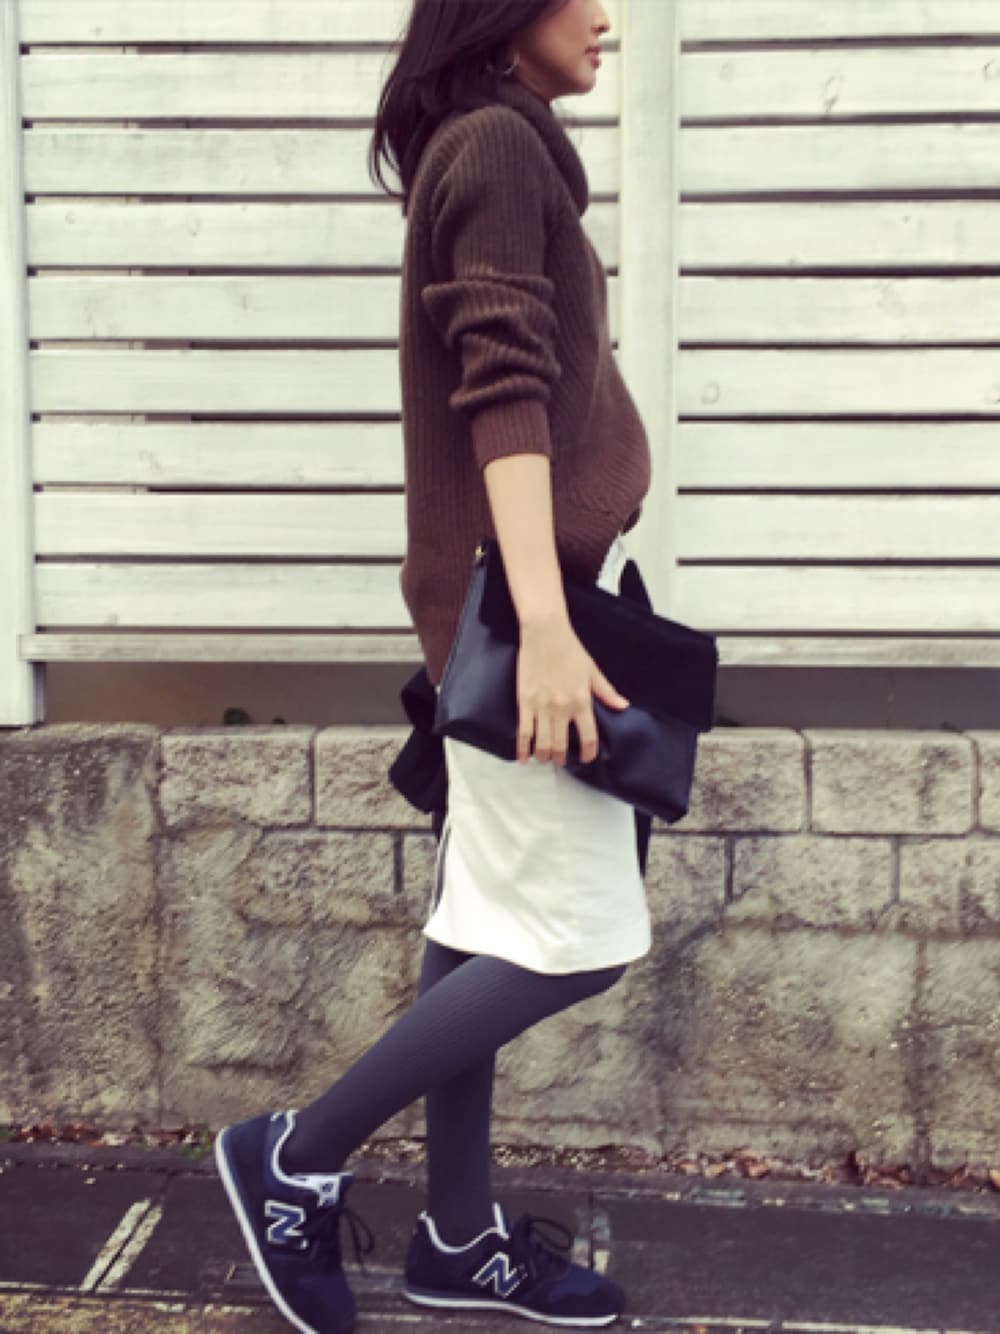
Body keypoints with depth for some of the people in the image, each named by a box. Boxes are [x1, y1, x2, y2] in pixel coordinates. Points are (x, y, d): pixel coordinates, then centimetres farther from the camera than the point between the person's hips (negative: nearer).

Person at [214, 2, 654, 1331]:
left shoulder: (492, 150, 22)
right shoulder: (499, 143, -9)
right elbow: (506, 392, -20)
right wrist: (544, 622, -26)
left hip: (494, 600, 10)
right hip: (513, 596, -10)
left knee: (488, 922, 11)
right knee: (580, 937, -6)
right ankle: (297, 1158, 4)